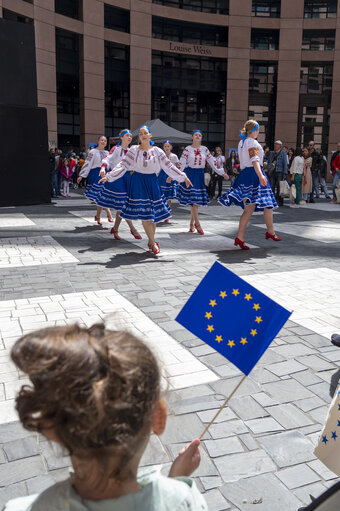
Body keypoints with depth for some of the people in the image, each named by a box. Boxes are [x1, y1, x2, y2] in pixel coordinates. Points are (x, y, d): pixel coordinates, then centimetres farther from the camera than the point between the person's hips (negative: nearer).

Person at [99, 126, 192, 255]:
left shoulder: (157, 151, 4)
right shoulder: (133, 150, 0)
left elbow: (169, 166, 7)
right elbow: (123, 165, -2)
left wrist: (183, 177, 3)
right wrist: (109, 176, -11)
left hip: (152, 182, 2)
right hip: (138, 182, -2)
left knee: (154, 213, 1)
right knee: (143, 213, -7)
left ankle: (151, 241, 18)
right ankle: (153, 243, 4)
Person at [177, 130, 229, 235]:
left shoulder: (205, 149, 8)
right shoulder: (188, 149, -1)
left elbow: (212, 162, 9)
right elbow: (181, 163, -6)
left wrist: (223, 173, 7)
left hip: (200, 175, 3)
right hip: (190, 175, -3)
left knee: (197, 201, 3)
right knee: (193, 200, -9)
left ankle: (192, 224, 18)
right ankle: (197, 224, -1)